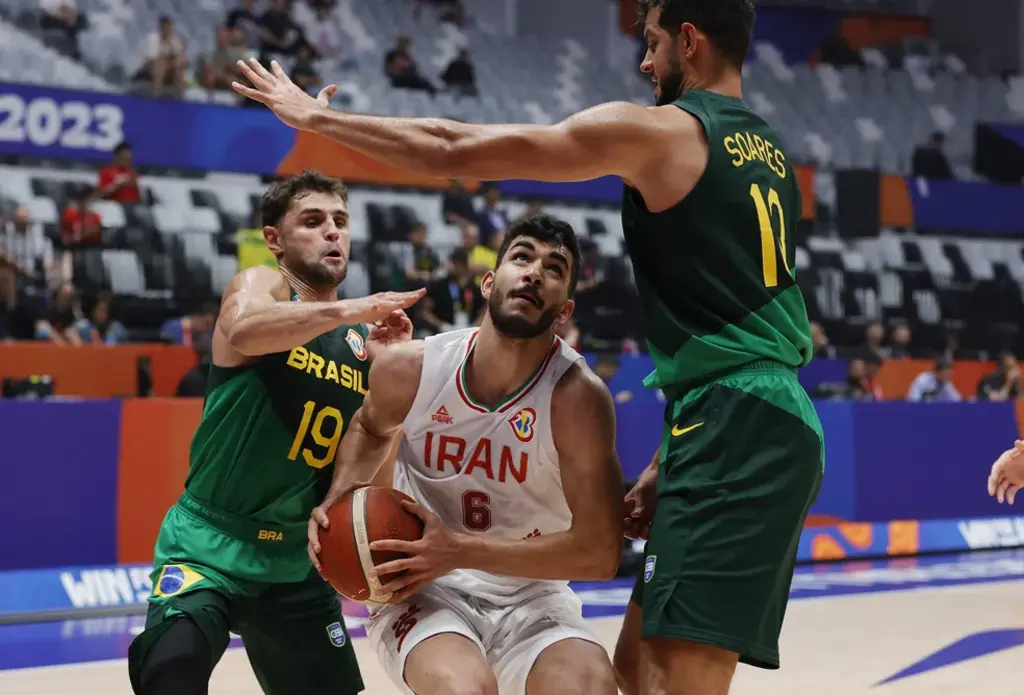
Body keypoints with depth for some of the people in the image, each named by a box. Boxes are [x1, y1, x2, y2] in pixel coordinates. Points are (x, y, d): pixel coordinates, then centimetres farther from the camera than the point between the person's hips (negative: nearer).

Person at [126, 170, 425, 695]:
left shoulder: (365, 339, 7)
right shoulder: (260, 283, -8)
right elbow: (243, 330, -34)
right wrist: (350, 310, -38)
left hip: (297, 561, 6)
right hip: (211, 545, -6)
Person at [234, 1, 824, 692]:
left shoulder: (658, 130, -6)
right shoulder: (769, 150, 20)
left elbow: (454, 152, -5)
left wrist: (316, 116, 7)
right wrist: (668, 466, 22)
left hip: (734, 429, -9)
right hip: (775, 425, 9)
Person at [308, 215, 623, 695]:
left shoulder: (577, 397, -18)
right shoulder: (410, 369, -10)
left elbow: (599, 553, -18)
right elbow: (371, 428, 17)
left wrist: (459, 550, -24)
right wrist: (339, 502, -3)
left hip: (531, 598, 0)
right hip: (423, 590, 0)